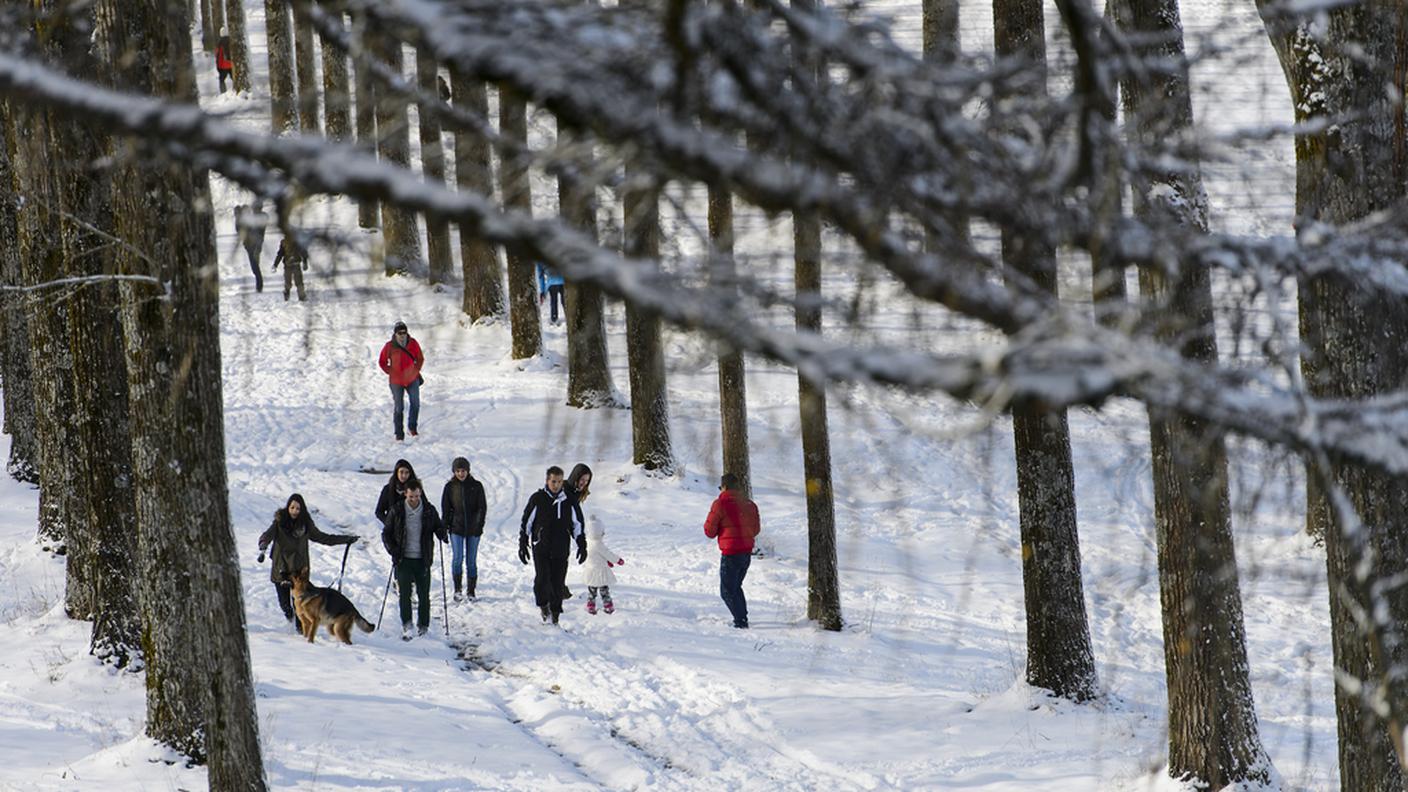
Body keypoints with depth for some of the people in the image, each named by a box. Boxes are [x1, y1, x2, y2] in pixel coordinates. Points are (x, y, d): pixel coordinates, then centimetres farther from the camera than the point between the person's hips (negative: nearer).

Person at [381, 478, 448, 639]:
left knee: (423, 594, 4)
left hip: (422, 560, 1)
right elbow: (386, 533, 6)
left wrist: (442, 534, -12)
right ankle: (406, 626, -12)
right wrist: (393, 550, -9)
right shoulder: (397, 511, 0)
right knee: (405, 593, -10)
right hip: (404, 559, -1)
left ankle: (423, 626, 16)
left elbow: (438, 526, 13)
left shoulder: (429, 511, 1)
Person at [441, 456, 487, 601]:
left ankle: (471, 591, 13)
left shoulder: (476, 486, 2)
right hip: (456, 527, -1)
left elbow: (482, 507, 2)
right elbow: (445, 508, 7)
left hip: (473, 529, 1)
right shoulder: (450, 487, 3)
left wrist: (479, 523, -10)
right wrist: (444, 527, -1)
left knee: (471, 560, 5)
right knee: (458, 558, -13)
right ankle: (457, 588, -7)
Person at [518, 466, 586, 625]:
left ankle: (555, 613, 12)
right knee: (542, 578, -16)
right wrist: (523, 546, 5)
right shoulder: (537, 499, 0)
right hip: (541, 548, -2)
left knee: (558, 583, 1)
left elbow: (577, 525, 15)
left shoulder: (569, 501, 5)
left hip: (561, 550, 2)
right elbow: (526, 523, 7)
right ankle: (543, 605, 8)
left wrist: (582, 546, 10)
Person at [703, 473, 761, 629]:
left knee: (727, 591, 1)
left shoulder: (720, 504, -12)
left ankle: (740, 620, -6)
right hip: (747, 552, 7)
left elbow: (709, 531, -8)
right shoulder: (749, 504, 6)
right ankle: (742, 617, 23)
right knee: (736, 586, 23)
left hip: (731, 553, -7)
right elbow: (756, 529, 15)